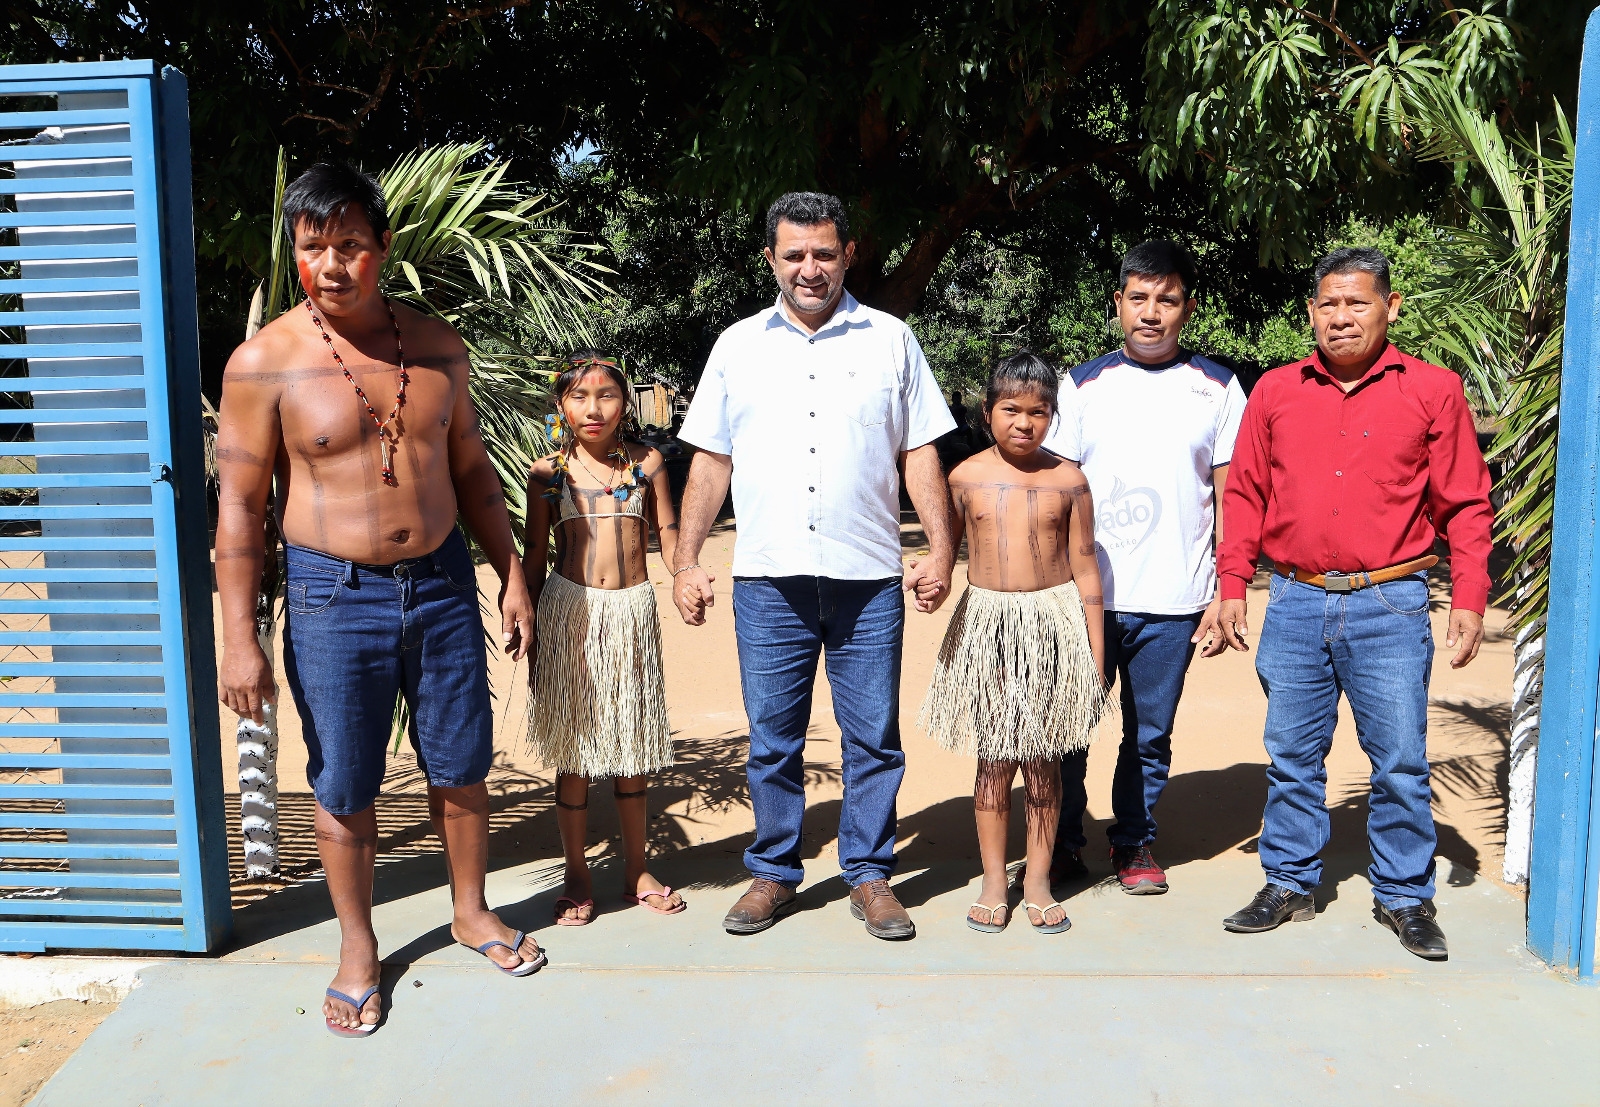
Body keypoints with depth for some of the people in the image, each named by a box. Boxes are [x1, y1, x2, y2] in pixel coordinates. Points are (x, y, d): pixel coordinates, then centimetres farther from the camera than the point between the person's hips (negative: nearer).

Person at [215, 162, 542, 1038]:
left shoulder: (437, 348, 3)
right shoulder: (265, 362, -8)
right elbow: (239, 505, -7)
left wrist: (511, 575, 9)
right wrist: (239, 638, -10)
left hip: (442, 583, 3)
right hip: (332, 597, -3)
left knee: (461, 769, 13)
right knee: (343, 790, 8)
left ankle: (472, 910, 36)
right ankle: (357, 947, 30)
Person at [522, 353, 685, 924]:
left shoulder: (646, 463, 3)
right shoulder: (548, 471, 0)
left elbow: (667, 536, 8)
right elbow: (534, 556, 5)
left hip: (634, 610, 1)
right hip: (570, 612, -1)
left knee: (632, 744, 11)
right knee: (573, 749, 6)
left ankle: (636, 869, 26)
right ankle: (577, 875, 21)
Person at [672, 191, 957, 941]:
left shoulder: (890, 340, 8)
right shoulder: (738, 345, 10)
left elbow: (920, 453, 7)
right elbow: (711, 460, 10)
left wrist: (940, 548, -3)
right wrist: (686, 561, 4)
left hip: (868, 579, 0)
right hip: (768, 578, 1)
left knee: (873, 737, 6)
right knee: (772, 739, 9)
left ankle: (869, 874, 22)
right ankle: (774, 872, 24)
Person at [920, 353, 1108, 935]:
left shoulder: (1068, 480, -1)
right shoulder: (966, 478, 0)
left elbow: (1085, 569, 2)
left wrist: (1096, 656, 2)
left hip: (1055, 624, 0)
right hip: (987, 622, 0)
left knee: (1043, 760, 8)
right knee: (993, 759, 6)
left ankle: (1038, 880, 22)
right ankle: (993, 882, 20)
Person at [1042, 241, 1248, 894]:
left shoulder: (1216, 389, 5)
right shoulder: (1083, 386, 5)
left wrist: (1226, 594, -1)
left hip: (1173, 601, 0)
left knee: (1150, 735, 10)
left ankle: (1135, 842, 28)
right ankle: (1063, 840, 25)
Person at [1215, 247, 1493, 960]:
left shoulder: (1433, 391, 3)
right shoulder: (1275, 391, 8)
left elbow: (1466, 504, 3)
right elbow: (1245, 495, 10)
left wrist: (1469, 601, -3)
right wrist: (1233, 586, 5)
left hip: (1390, 605, -2)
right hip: (1296, 605, 2)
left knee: (1400, 762, 4)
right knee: (1292, 756, 10)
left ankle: (1404, 897, 22)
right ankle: (1290, 884, 24)